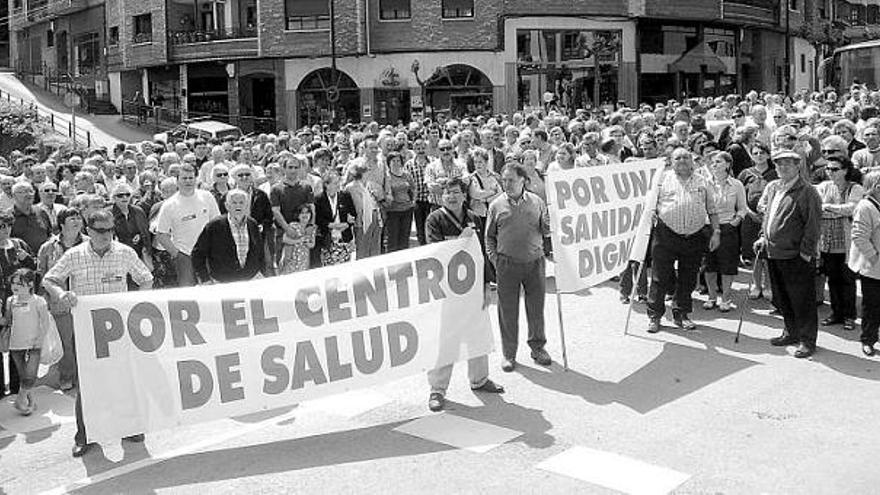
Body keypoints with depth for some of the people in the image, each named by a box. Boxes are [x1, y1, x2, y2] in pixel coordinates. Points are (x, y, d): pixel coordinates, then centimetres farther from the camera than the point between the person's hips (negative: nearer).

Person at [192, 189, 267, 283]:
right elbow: (197, 253, 0)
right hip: (221, 283, -3)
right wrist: (204, 280, -6)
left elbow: (260, 254, 18)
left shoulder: (253, 225, 8)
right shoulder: (214, 225, -5)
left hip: (252, 280, 3)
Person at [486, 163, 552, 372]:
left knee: (536, 307, 9)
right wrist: (494, 258, -1)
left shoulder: (536, 202, 4)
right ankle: (509, 354, 16)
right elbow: (489, 236, 10)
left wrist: (551, 226, -12)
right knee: (508, 310, 4)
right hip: (507, 264, -1)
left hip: (534, 262, 1)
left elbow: (547, 231, 10)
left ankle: (538, 347, 28)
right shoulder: (497, 205, 2)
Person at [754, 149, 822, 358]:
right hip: (773, 253, 8)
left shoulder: (807, 192, -11)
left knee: (802, 300, 0)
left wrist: (806, 252, -15)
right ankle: (791, 333, 33)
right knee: (781, 299, 17)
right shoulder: (772, 188, 12)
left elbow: (813, 224, -13)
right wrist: (763, 237, 13)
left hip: (795, 256, -8)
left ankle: (807, 341, 10)